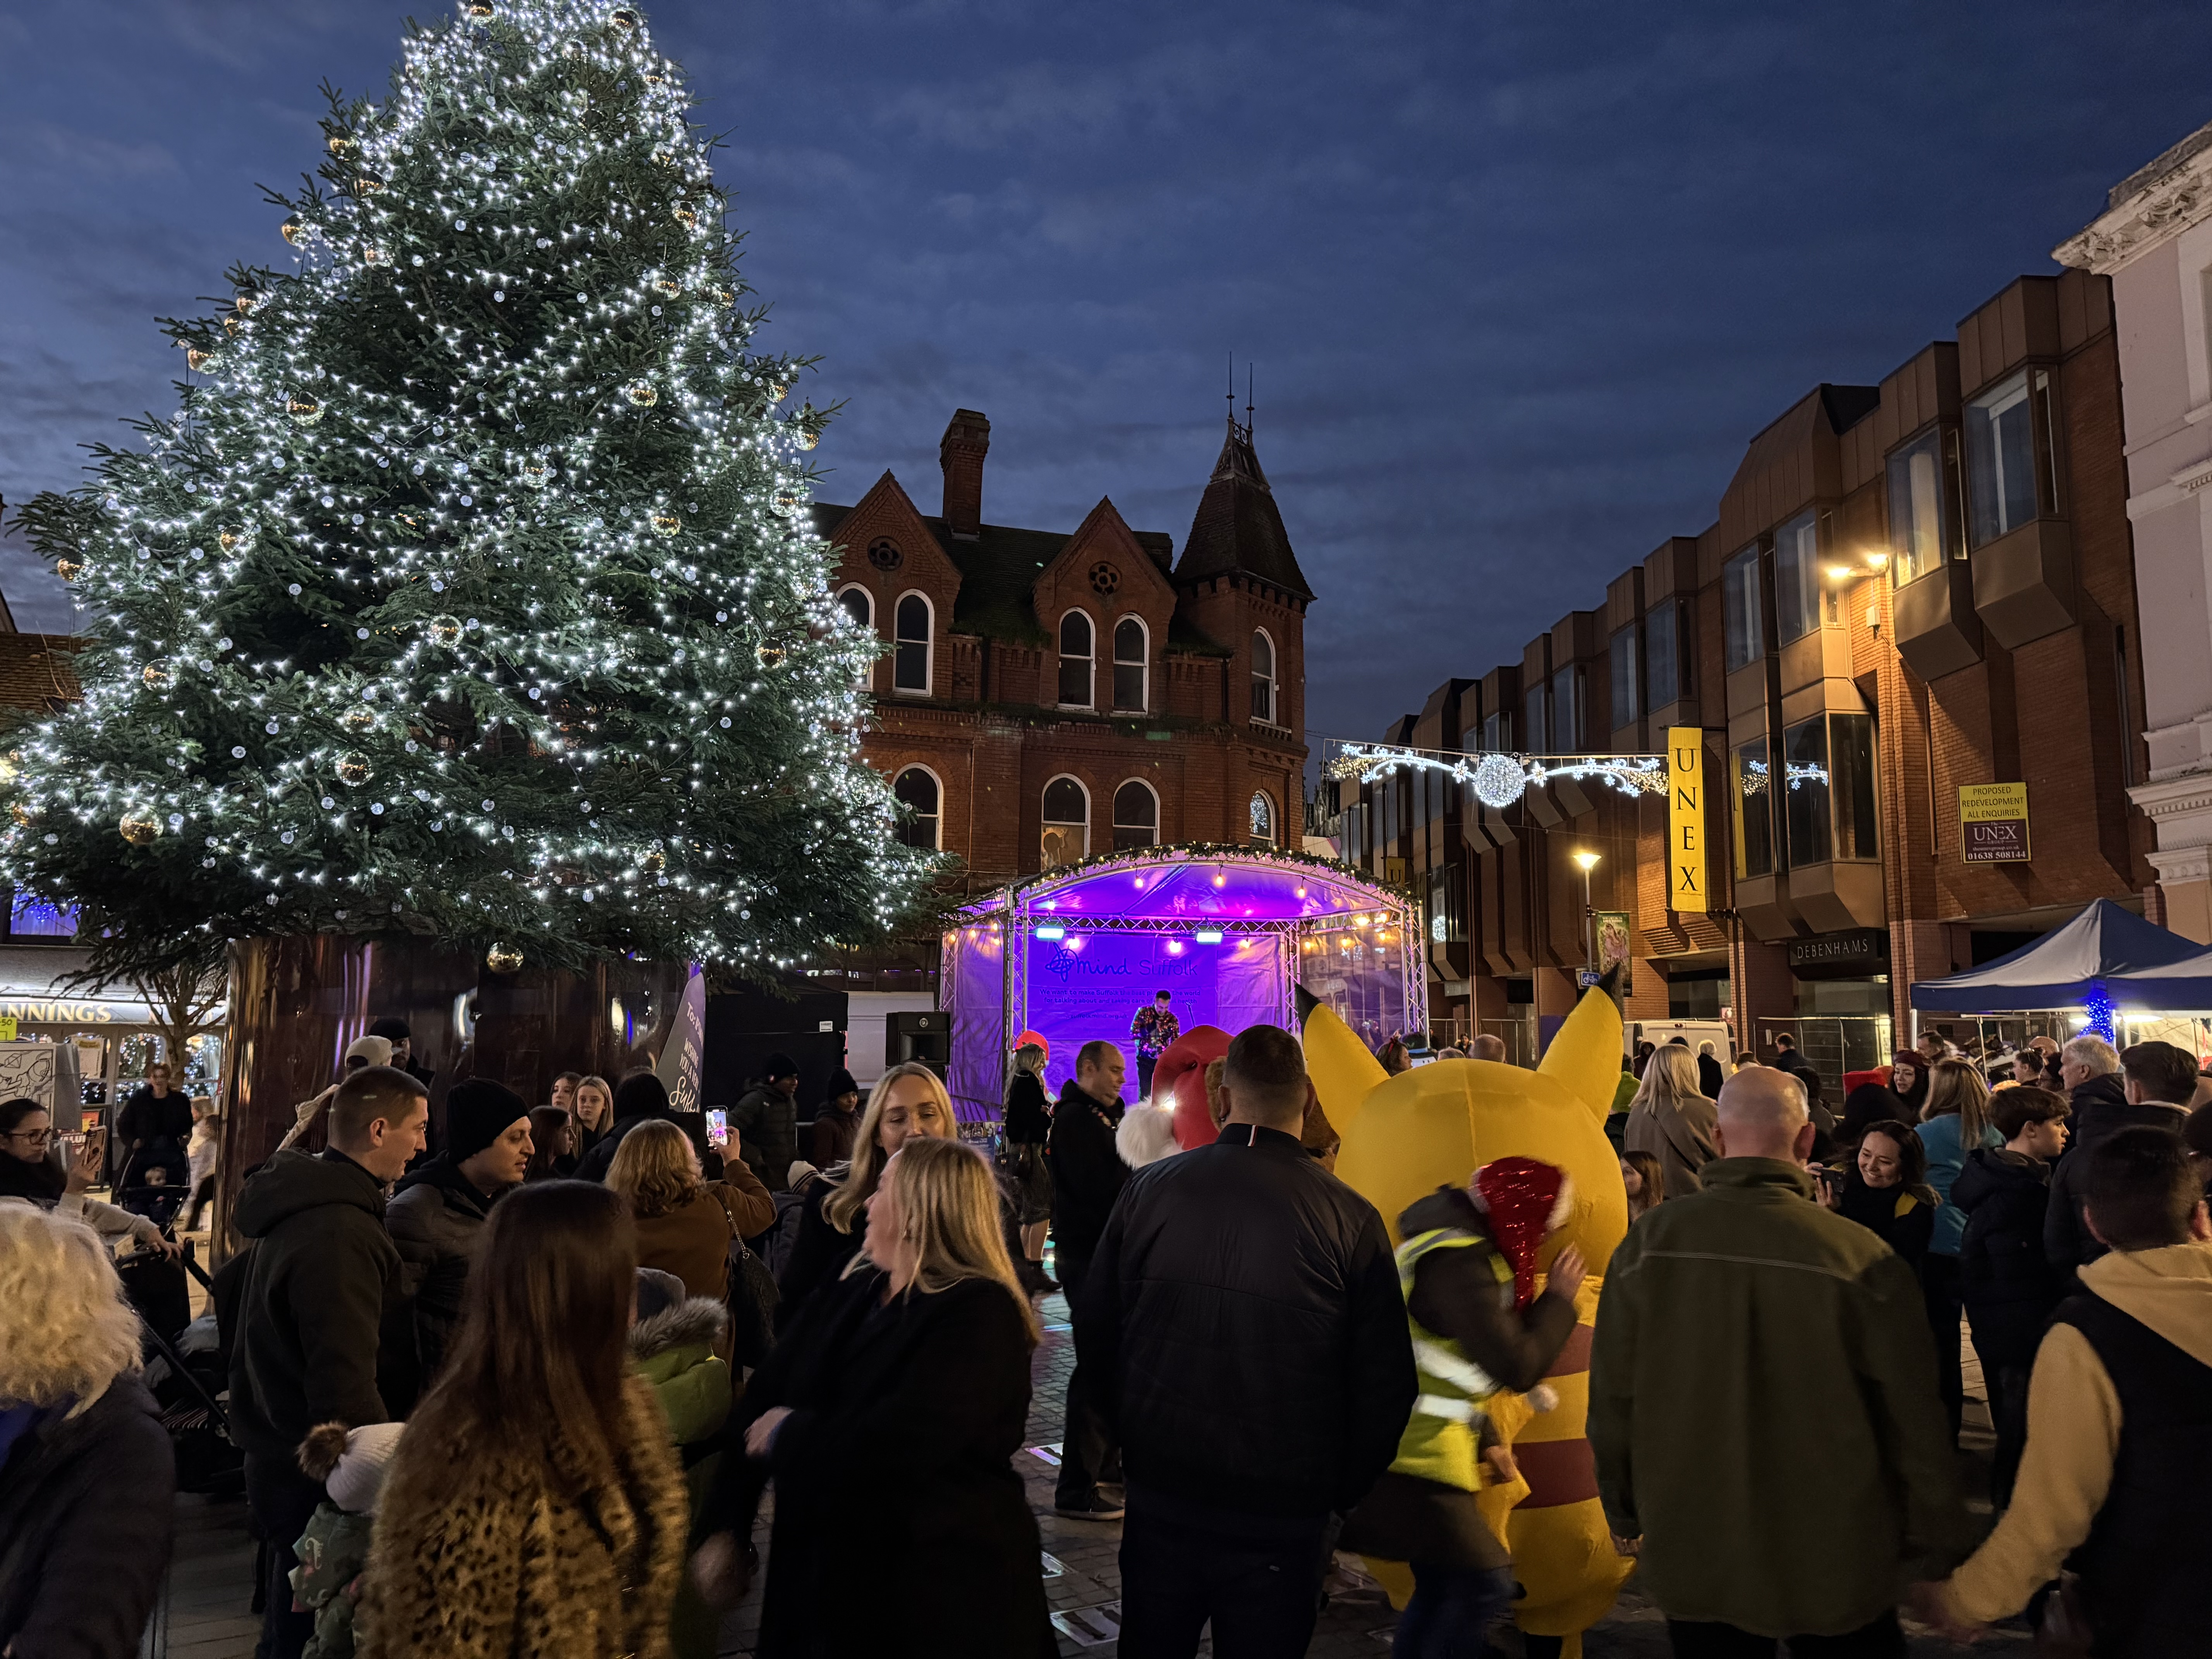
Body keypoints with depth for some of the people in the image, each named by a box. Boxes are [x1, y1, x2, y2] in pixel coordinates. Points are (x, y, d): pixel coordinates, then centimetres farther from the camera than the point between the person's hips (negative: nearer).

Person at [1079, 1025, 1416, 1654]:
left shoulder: (1151, 1187, -7)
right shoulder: (1351, 1218, -13)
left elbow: (1094, 1329, 1)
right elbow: (1387, 1384, -8)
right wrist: (1340, 1492, 6)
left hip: (1160, 1491, 2)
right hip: (1283, 1517, -2)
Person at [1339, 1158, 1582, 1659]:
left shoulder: (1457, 1248, 11)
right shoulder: (1459, 1264, -22)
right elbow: (1517, 1367, -24)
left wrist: (1483, 1439, 15)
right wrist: (1559, 1300, -10)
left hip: (1413, 1449, 10)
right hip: (1409, 1463, -10)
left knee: (1441, 1585, 16)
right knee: (1486, 1584, -5)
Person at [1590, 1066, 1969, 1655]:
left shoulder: (1647, 1243, -12)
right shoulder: (1861, 1258, -20)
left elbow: (1612, 1399, -2)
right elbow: (1915, 1423, -11)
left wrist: (1627, 1516, 13)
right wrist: (1939, 1551, 5)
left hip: (1691, 1557, 2)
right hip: (1836, 1562, -1)